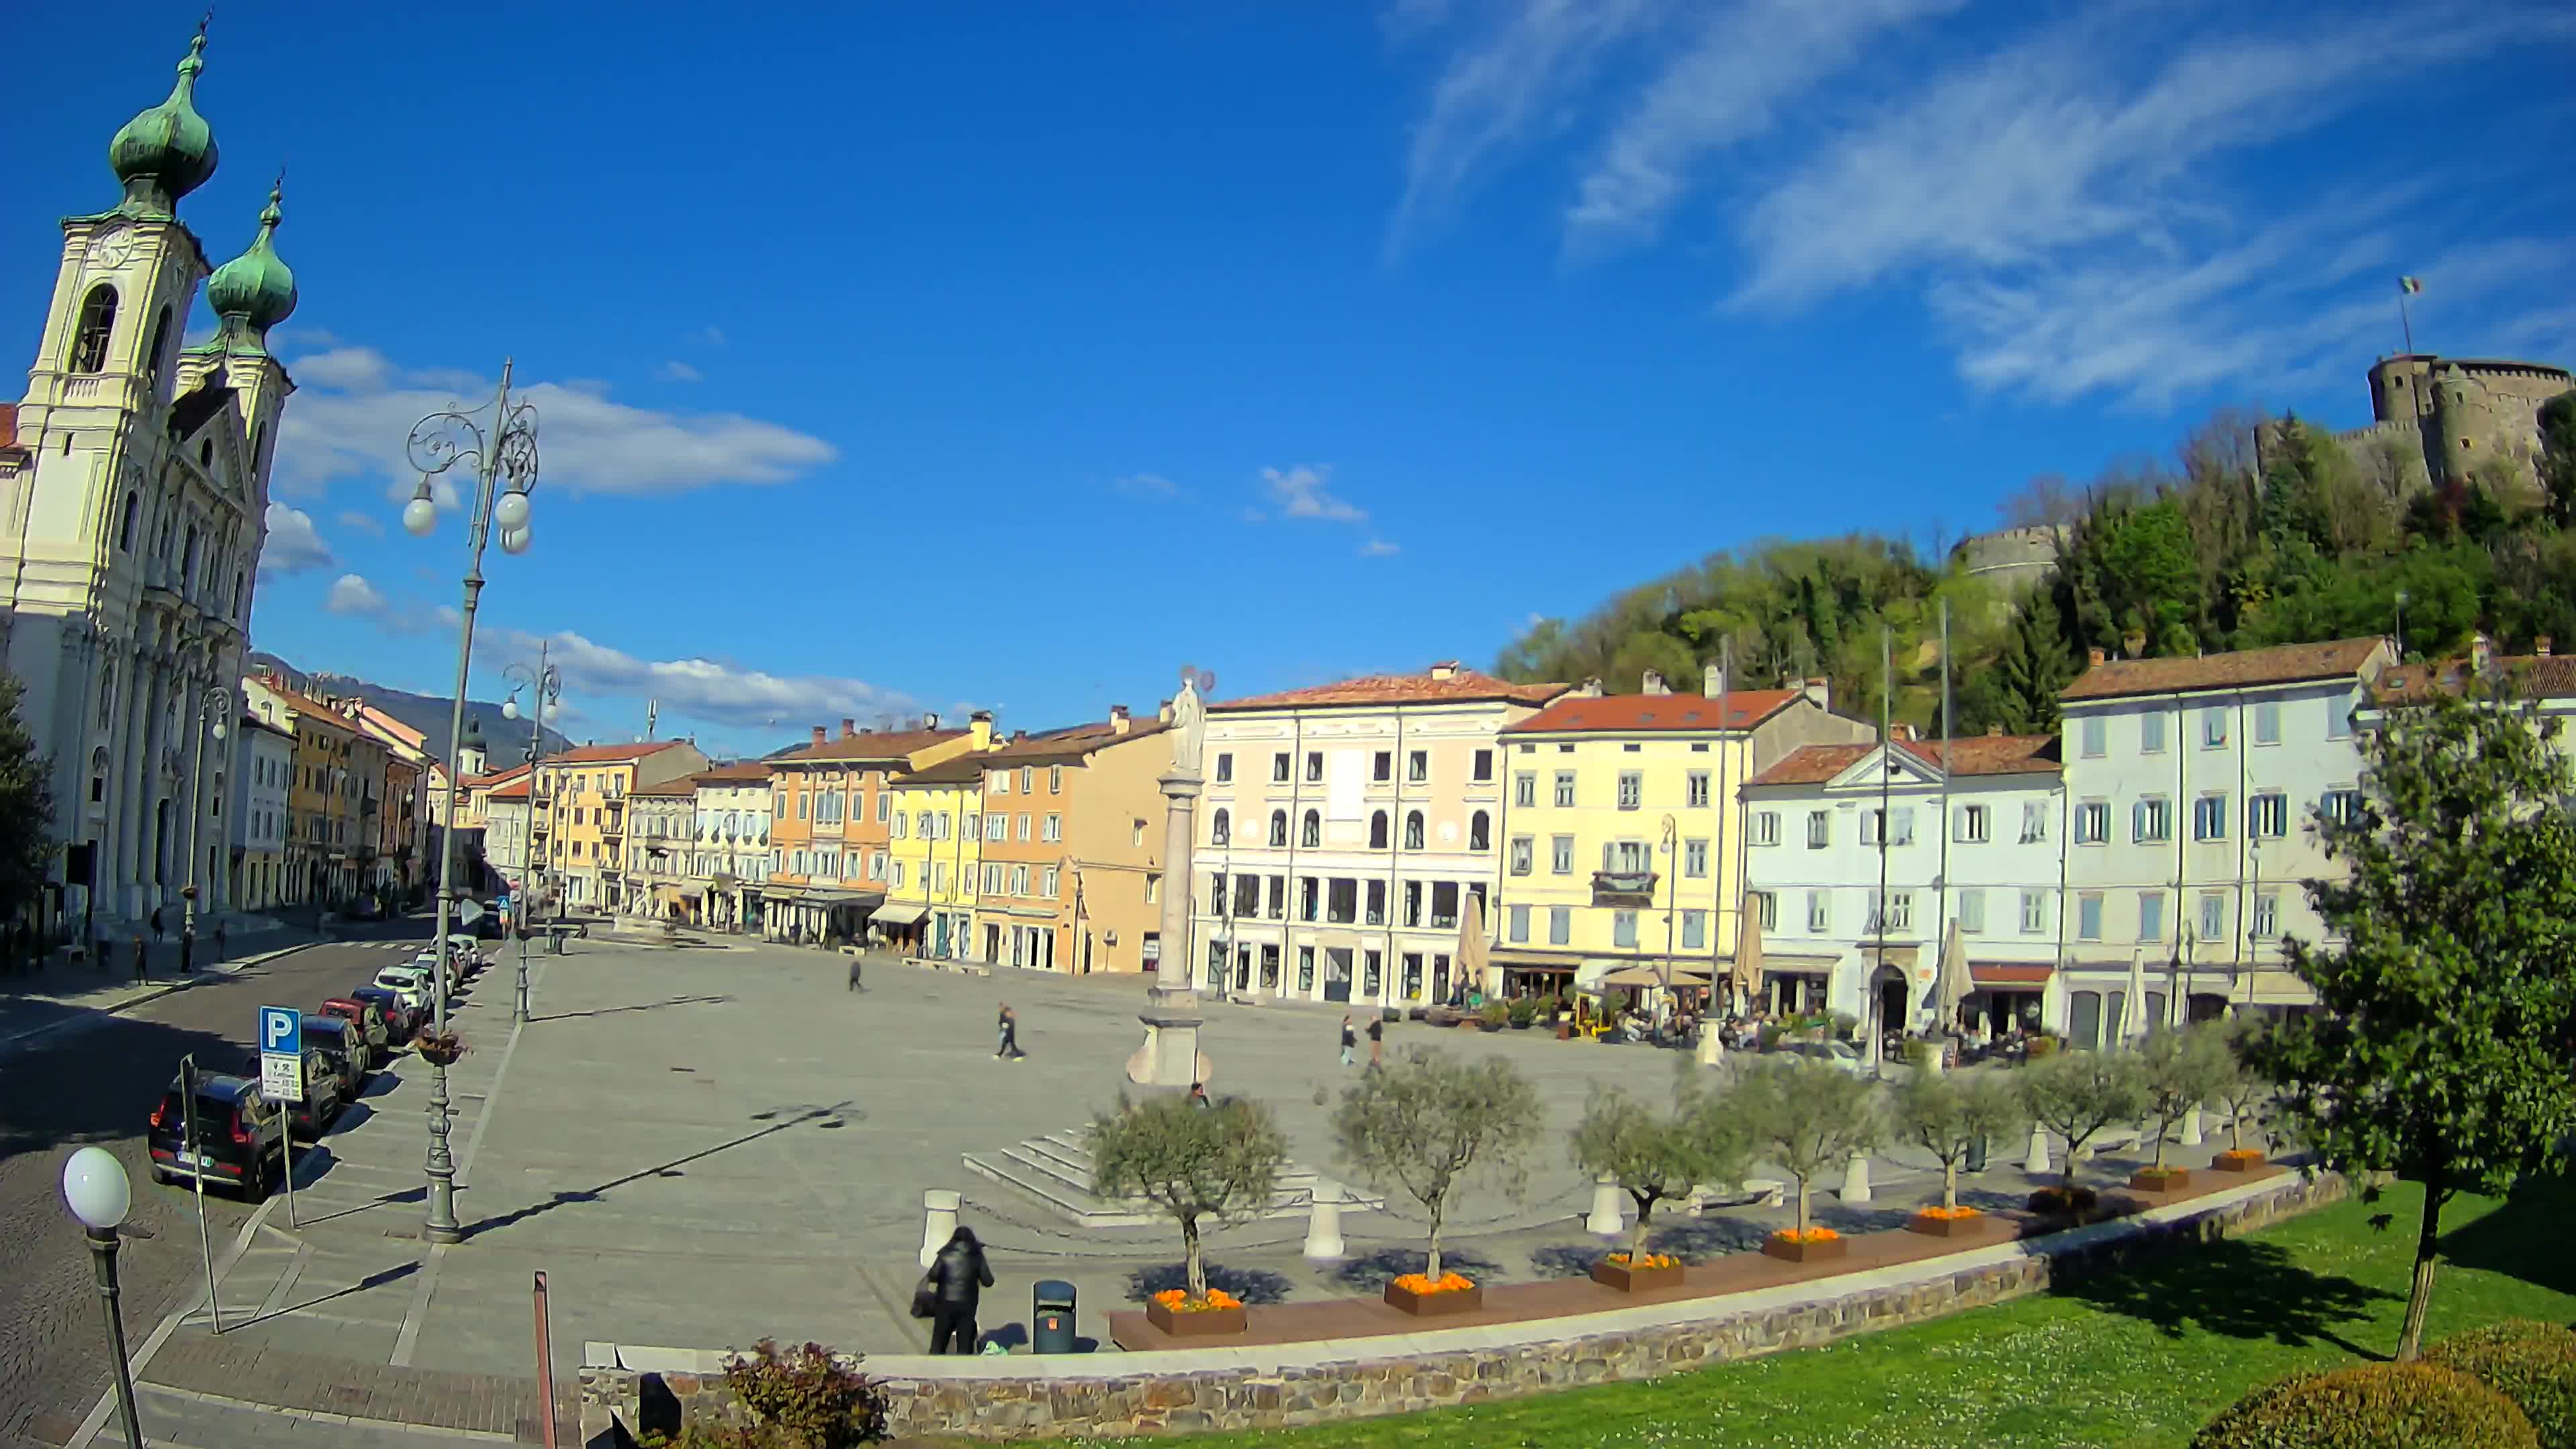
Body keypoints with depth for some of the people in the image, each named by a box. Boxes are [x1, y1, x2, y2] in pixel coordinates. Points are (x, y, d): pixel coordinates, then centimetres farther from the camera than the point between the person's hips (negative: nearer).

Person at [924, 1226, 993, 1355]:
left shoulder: (946, 1254, 1)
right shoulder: (977, 1256, 3)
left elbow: (933, 1276, -8)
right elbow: (988, 1282, 0)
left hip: (945, 1304, 0)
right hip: (967, 1306, 0)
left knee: (938, 1346, 7)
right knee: (965, 1348, 6)